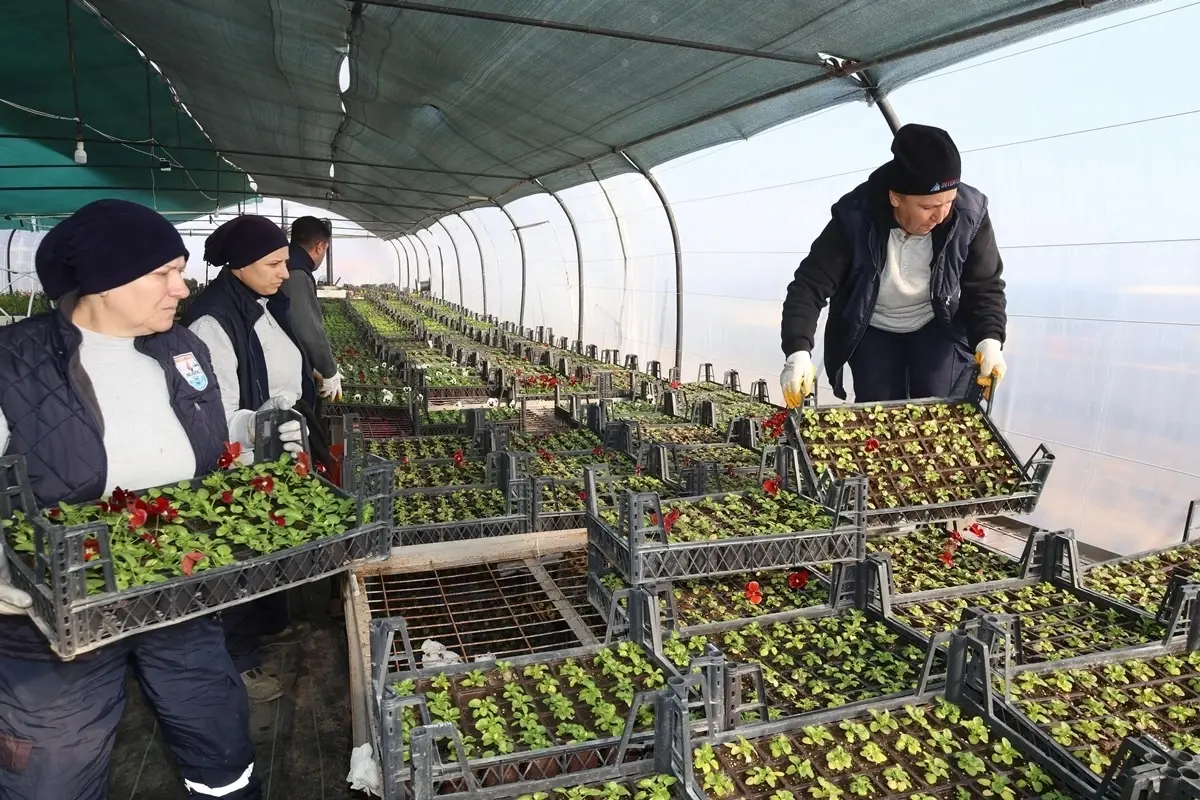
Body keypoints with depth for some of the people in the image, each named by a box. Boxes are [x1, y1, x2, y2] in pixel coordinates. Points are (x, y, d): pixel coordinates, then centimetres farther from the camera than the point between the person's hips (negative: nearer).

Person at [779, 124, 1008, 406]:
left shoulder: (969, 215, -25)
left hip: (938, 327, 1)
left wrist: (989, 340, -30)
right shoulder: (854, 218, -29)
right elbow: (809, 286, -28)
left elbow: (986, 287, -11)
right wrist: (798, 351, -43)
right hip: (871, 331, 0)